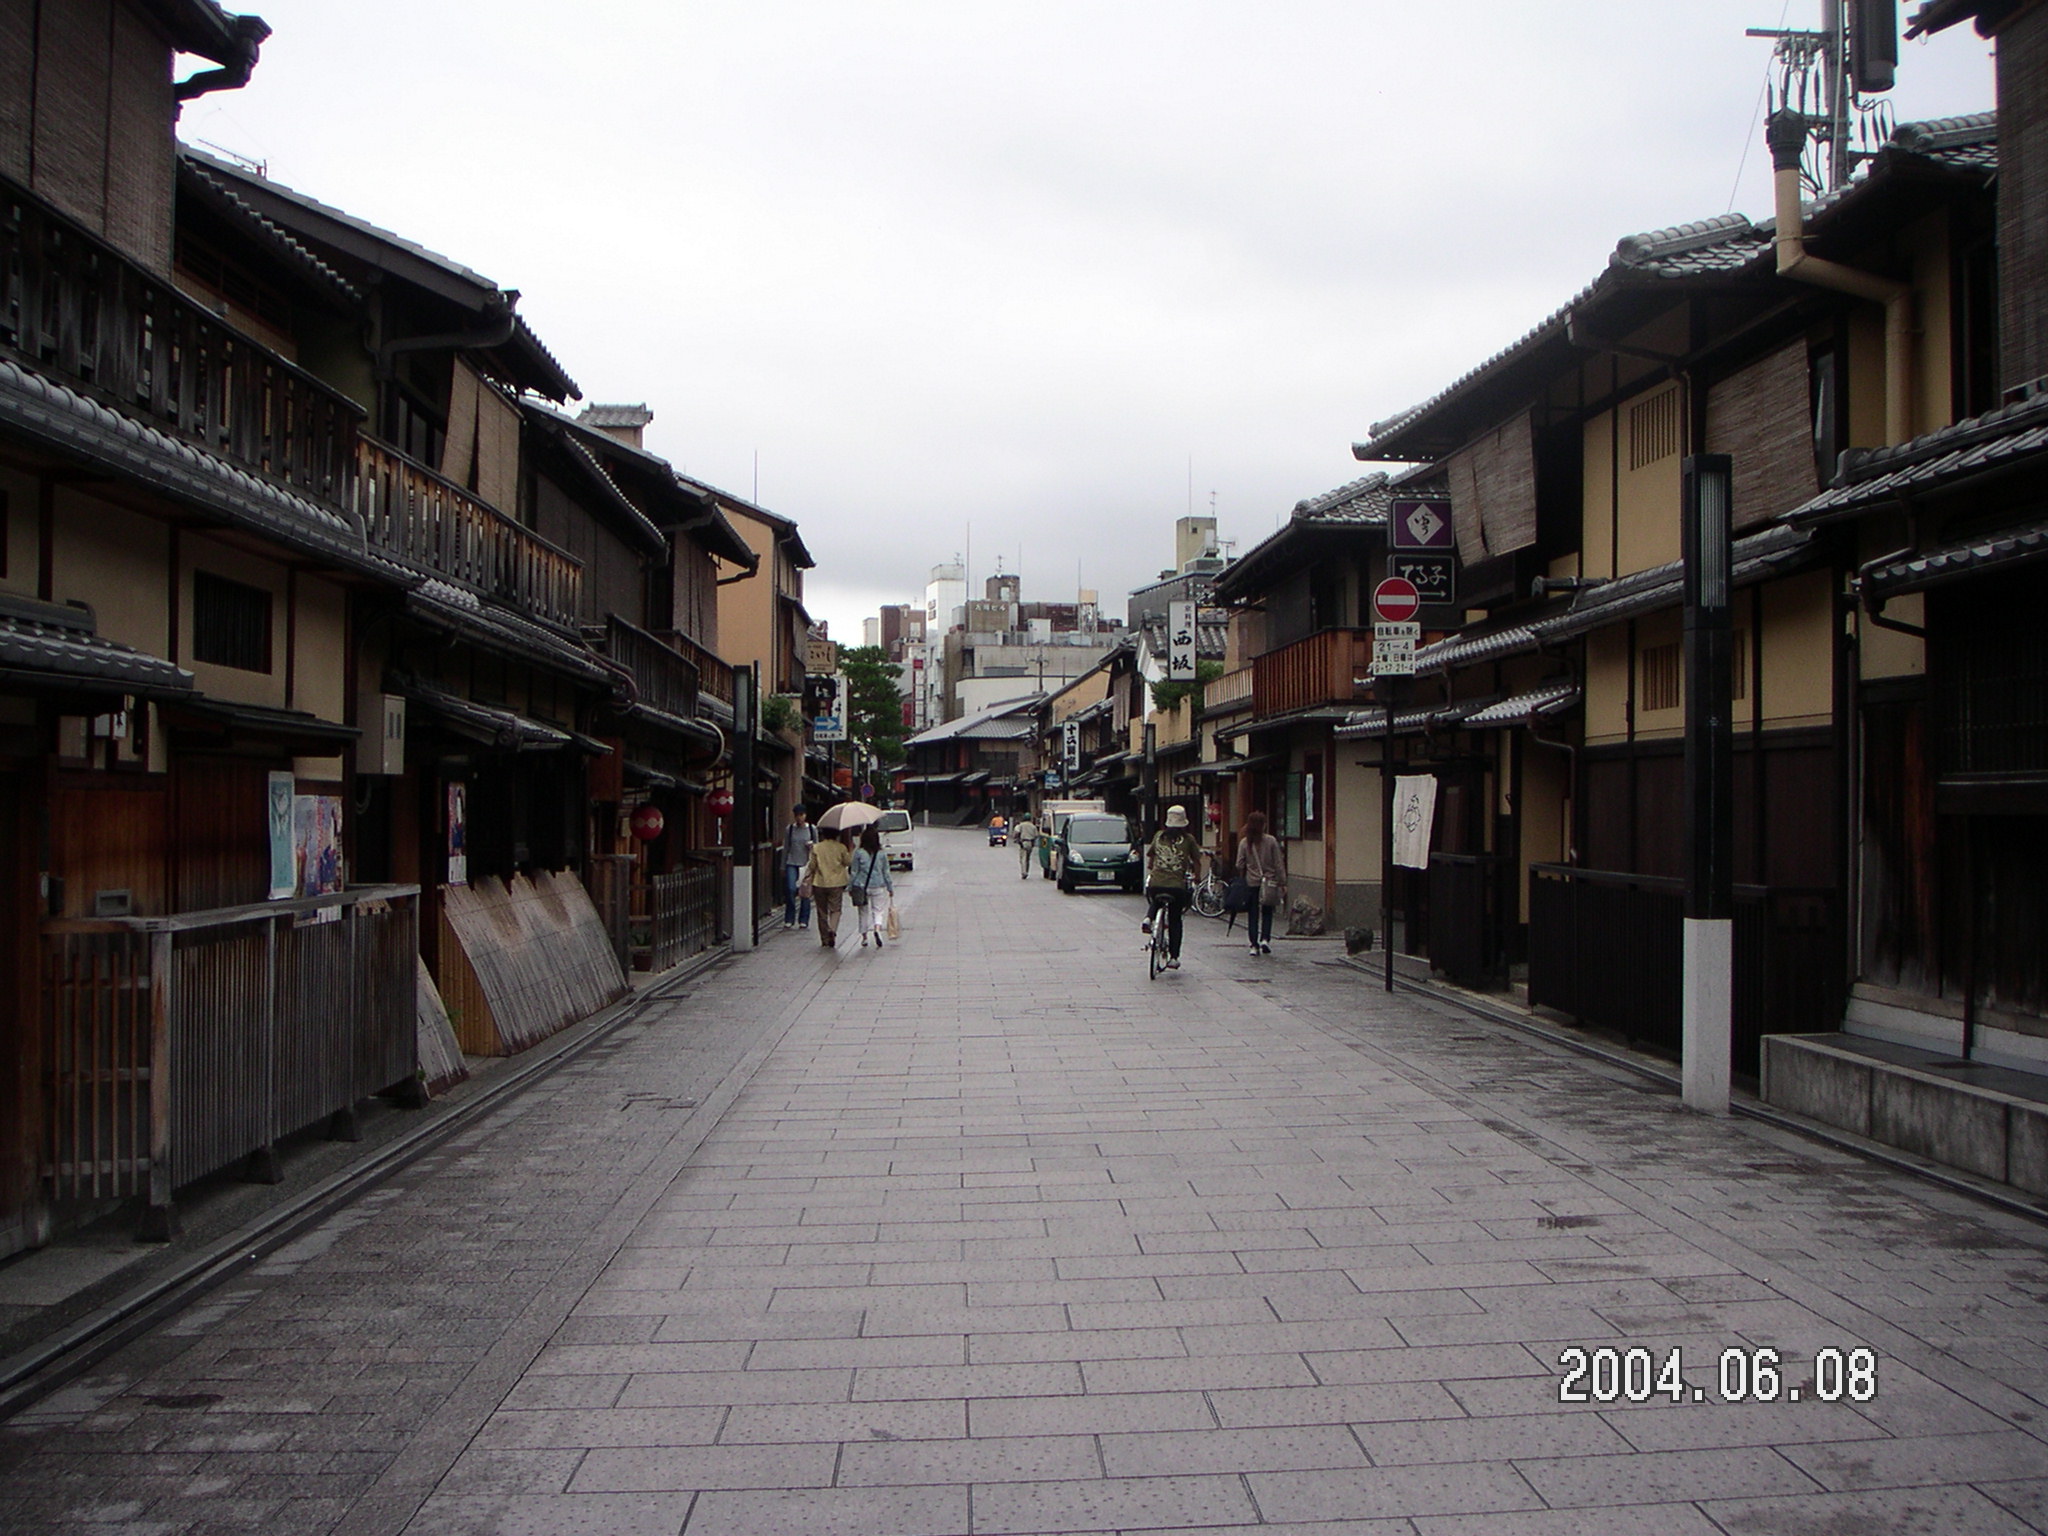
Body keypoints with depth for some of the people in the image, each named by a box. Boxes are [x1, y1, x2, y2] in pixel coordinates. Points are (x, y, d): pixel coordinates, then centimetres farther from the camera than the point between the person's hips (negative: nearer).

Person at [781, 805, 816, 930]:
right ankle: (789, 919, -1)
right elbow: (786, 848, 11)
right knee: (790, 889, -12)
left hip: (806, 863, 0)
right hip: (792, 863, 0)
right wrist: (783, 867, 11)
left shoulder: (812, 829, 4)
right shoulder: (789, 829, 6)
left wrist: (812, 846, -11)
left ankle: (803, 920, 10)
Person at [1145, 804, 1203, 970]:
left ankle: (1150, 918, 5)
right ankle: (1173, 957, 10)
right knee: (1175, 920, 12)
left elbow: (1150, 856, 18)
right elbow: (1197, 862, 5)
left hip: (1156, 883, 2)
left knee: (1156, 902, 35)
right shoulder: (1188, 839, 1)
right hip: (1177, 886, -2)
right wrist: (1196, 878, 23)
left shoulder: (1158, 836, 8)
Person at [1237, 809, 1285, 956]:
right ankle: (1265, 939, -2)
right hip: (1269, 882, -1)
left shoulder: (1244, 842, -3)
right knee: (1267, 912, 14)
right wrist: (1282, 883, 2)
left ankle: (1254, 945, 2)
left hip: (1251, 883, 1)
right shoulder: (1271, 841, -6)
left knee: (1252, 914, 6)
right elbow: (1279, 864, -4)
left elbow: (1240, 865, -1)